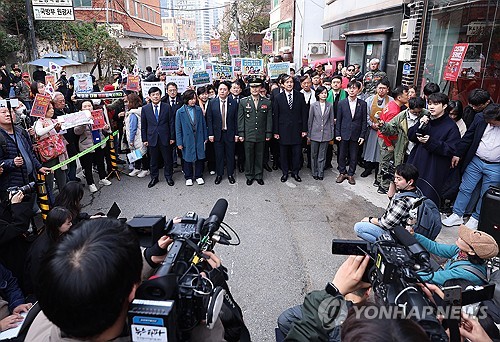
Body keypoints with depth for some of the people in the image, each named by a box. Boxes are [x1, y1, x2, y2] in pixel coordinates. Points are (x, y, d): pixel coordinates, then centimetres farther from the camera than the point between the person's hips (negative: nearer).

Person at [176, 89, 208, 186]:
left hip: (199, 138, 2)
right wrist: (179, 142, -5)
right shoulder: (180, 112, -6)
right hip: (187, 139, -2)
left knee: (199, 157, 9)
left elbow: (203, 124, 7)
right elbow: (178, 128, -3)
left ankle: (199, 176, 25)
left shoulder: (198, 109, 1)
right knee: (187, 158, 8)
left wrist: (205, 137, 7)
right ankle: (188, 177, 24)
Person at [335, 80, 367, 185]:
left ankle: (350, 174, 22)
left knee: (354, 156, 7)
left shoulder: (362, 104, 1)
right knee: (342, 155, 8)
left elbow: (364, 121, 2)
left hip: (356, 135, 0)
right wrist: (337, 134, -3)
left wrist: (362, 135, -4)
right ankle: (342, 173, 24)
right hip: (344, 134, 0)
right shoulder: (342, 103, 1)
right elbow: (338, 120, 2)